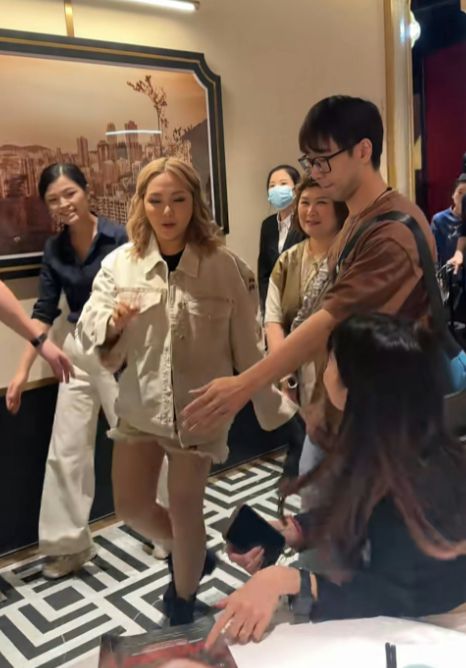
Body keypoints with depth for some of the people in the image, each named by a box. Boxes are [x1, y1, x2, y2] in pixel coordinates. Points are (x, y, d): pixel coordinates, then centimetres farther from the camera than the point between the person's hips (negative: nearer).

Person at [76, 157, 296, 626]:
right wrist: (113, 323, -27)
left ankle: (183, 603, 38)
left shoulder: (224, 266, -12)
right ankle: (189, 553, 44)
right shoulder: (119, 264, -6)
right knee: (131, 508, 11)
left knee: (184, 508, 8)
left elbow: (248, 344, -6)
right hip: (139, 405, 3)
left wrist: (274, 406, -1)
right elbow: (89, 335, -5)